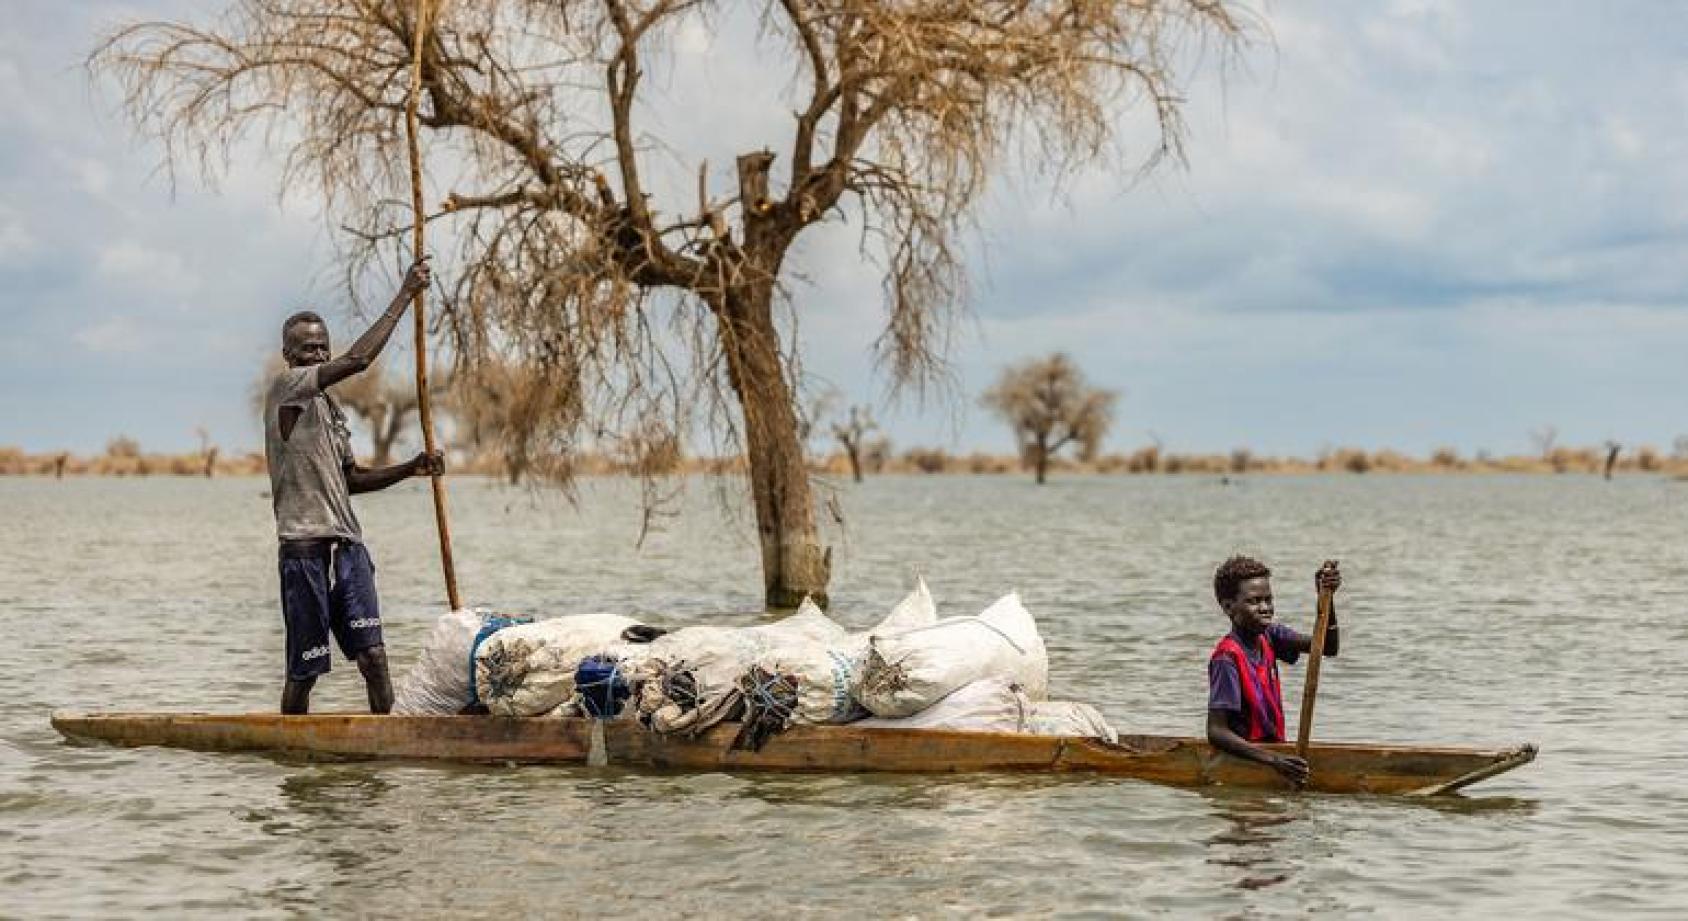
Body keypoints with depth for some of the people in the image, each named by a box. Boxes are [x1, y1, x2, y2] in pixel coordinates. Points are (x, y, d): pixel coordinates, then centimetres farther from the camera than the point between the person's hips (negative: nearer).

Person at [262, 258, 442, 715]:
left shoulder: (330, 407, 20)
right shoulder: (285, 387, -6)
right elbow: (358, 359, -18)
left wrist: (408, 470, 9)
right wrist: (405, 295, -15)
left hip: (347, 545, 7)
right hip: (306, 548, -7)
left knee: (373, 655, -4)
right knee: (303, 669, 1)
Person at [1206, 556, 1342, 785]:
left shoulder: (1268, 637, 6)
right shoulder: (1227, 658, -18)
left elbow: (1328, 647, 0)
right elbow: (1216, 732, -23)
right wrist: (1272, 760, -34)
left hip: (1271, 750, 8)